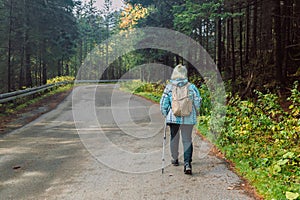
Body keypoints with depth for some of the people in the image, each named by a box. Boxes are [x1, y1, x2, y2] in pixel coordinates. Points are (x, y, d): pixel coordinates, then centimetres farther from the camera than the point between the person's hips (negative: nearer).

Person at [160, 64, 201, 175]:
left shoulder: (169, 87, -5)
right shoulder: (191, 87, -6)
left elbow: (163, 104, -3)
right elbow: (197, 102, -1)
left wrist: (165, 114, 12)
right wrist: (195, 113, 16)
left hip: (173, 117, 1)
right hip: (188, 118, 0)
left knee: (174, 139, 18)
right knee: (187, 140, 8)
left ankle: (174, 159, 35)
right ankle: (187, 163, -5)